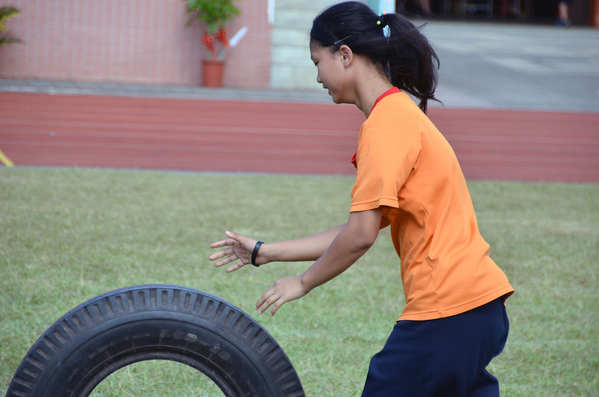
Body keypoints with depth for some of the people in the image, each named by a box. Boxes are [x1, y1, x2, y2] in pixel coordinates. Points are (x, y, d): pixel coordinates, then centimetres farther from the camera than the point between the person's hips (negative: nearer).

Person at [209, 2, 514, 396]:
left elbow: (360, 235, -17)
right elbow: (358, 229, 19)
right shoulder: (401, 113, 18)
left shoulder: (387, 121, -12)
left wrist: (303, 282, -1)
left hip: (447, 311, -9)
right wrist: (264, 253, 22)